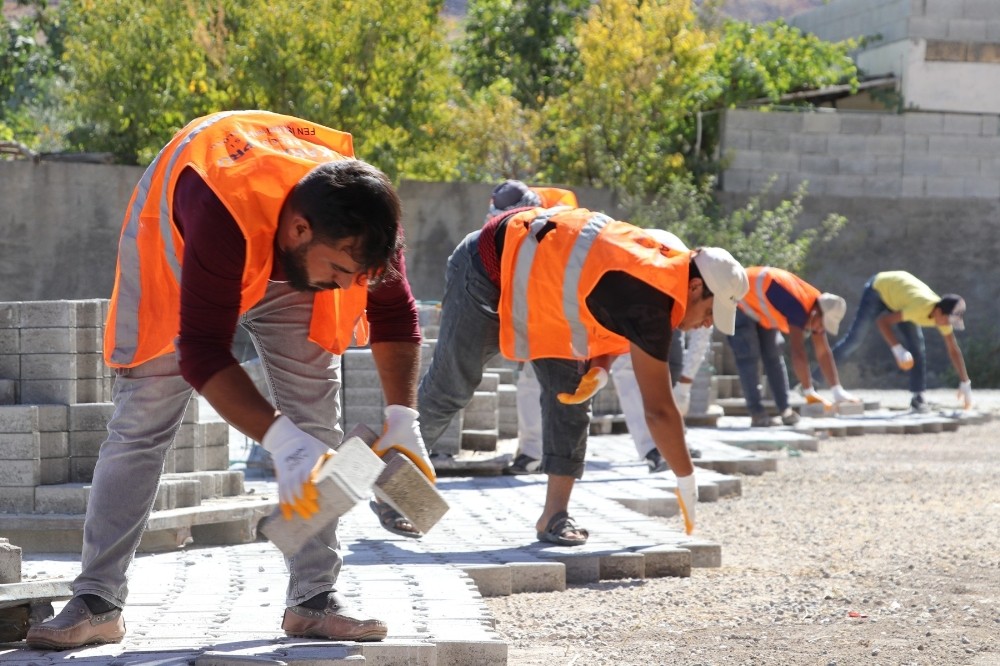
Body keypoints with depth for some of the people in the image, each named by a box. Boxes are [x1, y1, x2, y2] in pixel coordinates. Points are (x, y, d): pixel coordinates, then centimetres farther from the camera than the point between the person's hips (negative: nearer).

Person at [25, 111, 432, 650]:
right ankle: (96, 602, -6)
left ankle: (314, 600, -3)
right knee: (141, 424, -9)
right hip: (177, 251, -4)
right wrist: (278, 438, -50)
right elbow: (202, 351, -42)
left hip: (287, 267, 4)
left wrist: (402, 418, -22)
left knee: (317, 423, -7)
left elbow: (394, 314, -11)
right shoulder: (225, 217, -47)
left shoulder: (360, 225, -30)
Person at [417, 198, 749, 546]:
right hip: (489, 267, -8)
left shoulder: (666, 256, -8)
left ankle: (555, 514, -2)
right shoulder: (650, 301, -33)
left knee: (572, 390, -2)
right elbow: (658, 409, -28)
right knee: (450, 387, 3)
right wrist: (687, 481, -19)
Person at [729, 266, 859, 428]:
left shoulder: (818, 310, -13)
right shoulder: (799, 308, -39)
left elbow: (823, 352, -9)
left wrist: (838, 392, -10)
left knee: (773, 355, 2)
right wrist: (809, 393, -41)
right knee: (748, 356, -15)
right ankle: (757, 413, -16)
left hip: (762, 309, 8)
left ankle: (785, 410, 1)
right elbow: (798, 352, -42)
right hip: (739, 300, -8)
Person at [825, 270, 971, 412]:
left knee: (917, 346, -6)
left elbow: (954, 351, -12)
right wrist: (898, 350, -42)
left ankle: (917, 397, -3)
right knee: (854, 339, -6)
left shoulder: (944, 315, -21)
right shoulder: (920, 308, -42)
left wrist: (965, 384, -13)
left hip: (897, 295, 6)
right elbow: (883, 321, -36)